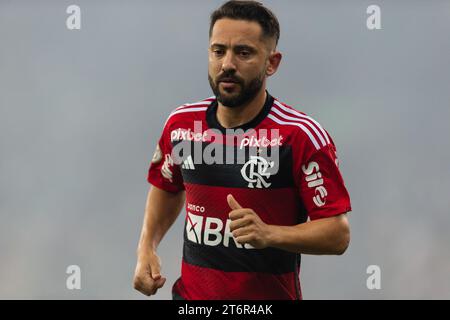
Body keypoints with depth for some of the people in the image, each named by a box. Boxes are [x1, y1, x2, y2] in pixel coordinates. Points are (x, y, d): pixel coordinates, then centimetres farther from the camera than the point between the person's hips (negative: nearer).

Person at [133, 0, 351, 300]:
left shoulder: (303, 136, -15)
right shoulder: (180, 124, -1)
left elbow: (337, 233, -14)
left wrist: (269, 234, -27)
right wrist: (147, 249, 6)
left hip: (271, 294, -4)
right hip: (190, 293, 4)